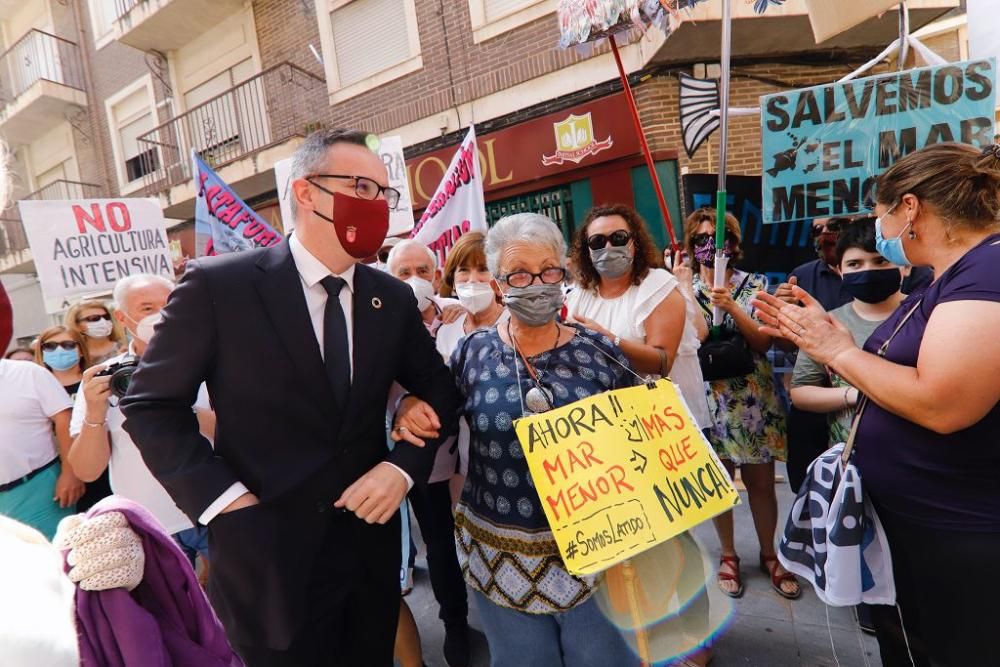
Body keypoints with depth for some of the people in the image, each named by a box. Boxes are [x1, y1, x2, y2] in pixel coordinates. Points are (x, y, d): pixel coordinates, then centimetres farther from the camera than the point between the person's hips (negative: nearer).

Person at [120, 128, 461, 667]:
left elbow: (440, 392, 8)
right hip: (267, 553, -4)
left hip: (371, 543, 5)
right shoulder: (219, 284, -12)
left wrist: (404, 466, -8)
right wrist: (223, 498, -14)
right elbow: (150, 405, -6)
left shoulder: (393, 298, -1)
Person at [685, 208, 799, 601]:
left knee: (761, 484, 10)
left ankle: (769, 555, 34)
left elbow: (764, 342, -9)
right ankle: (728, 555, 32)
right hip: (710, 402, 0)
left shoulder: (754, 284, 1)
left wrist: (731, 306, -23)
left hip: (753, 402, 0)